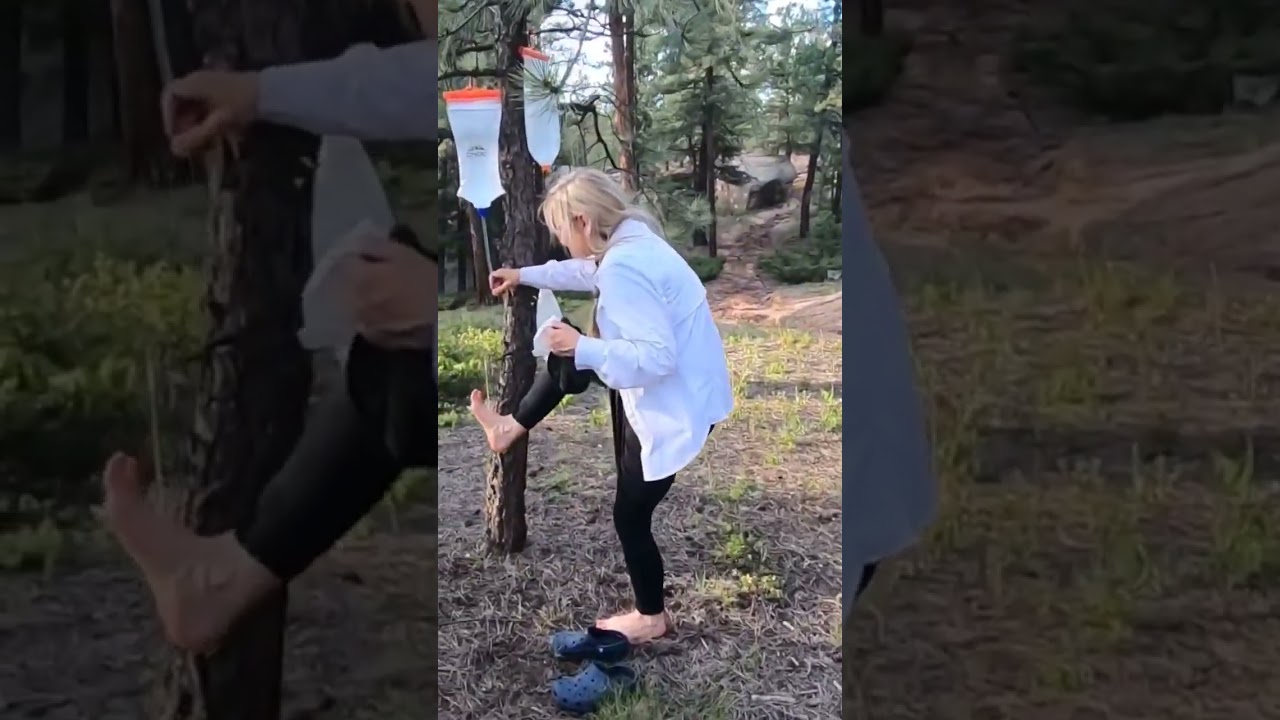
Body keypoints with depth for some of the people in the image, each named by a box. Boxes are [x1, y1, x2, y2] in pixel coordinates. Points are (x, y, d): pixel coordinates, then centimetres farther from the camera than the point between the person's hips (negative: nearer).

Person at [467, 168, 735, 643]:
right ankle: (512, 428, 46)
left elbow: (654, 357, -34)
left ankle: (651, 618, 29)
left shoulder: (623, 267, -30)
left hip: (674, 407, -10)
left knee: (631, 515, 8)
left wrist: (582, 346, -22)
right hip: (662, 389, 10)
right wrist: (525, 276, 35)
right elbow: (585, 271, 24)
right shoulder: (630, 244, 2)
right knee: (569, 363, 24)